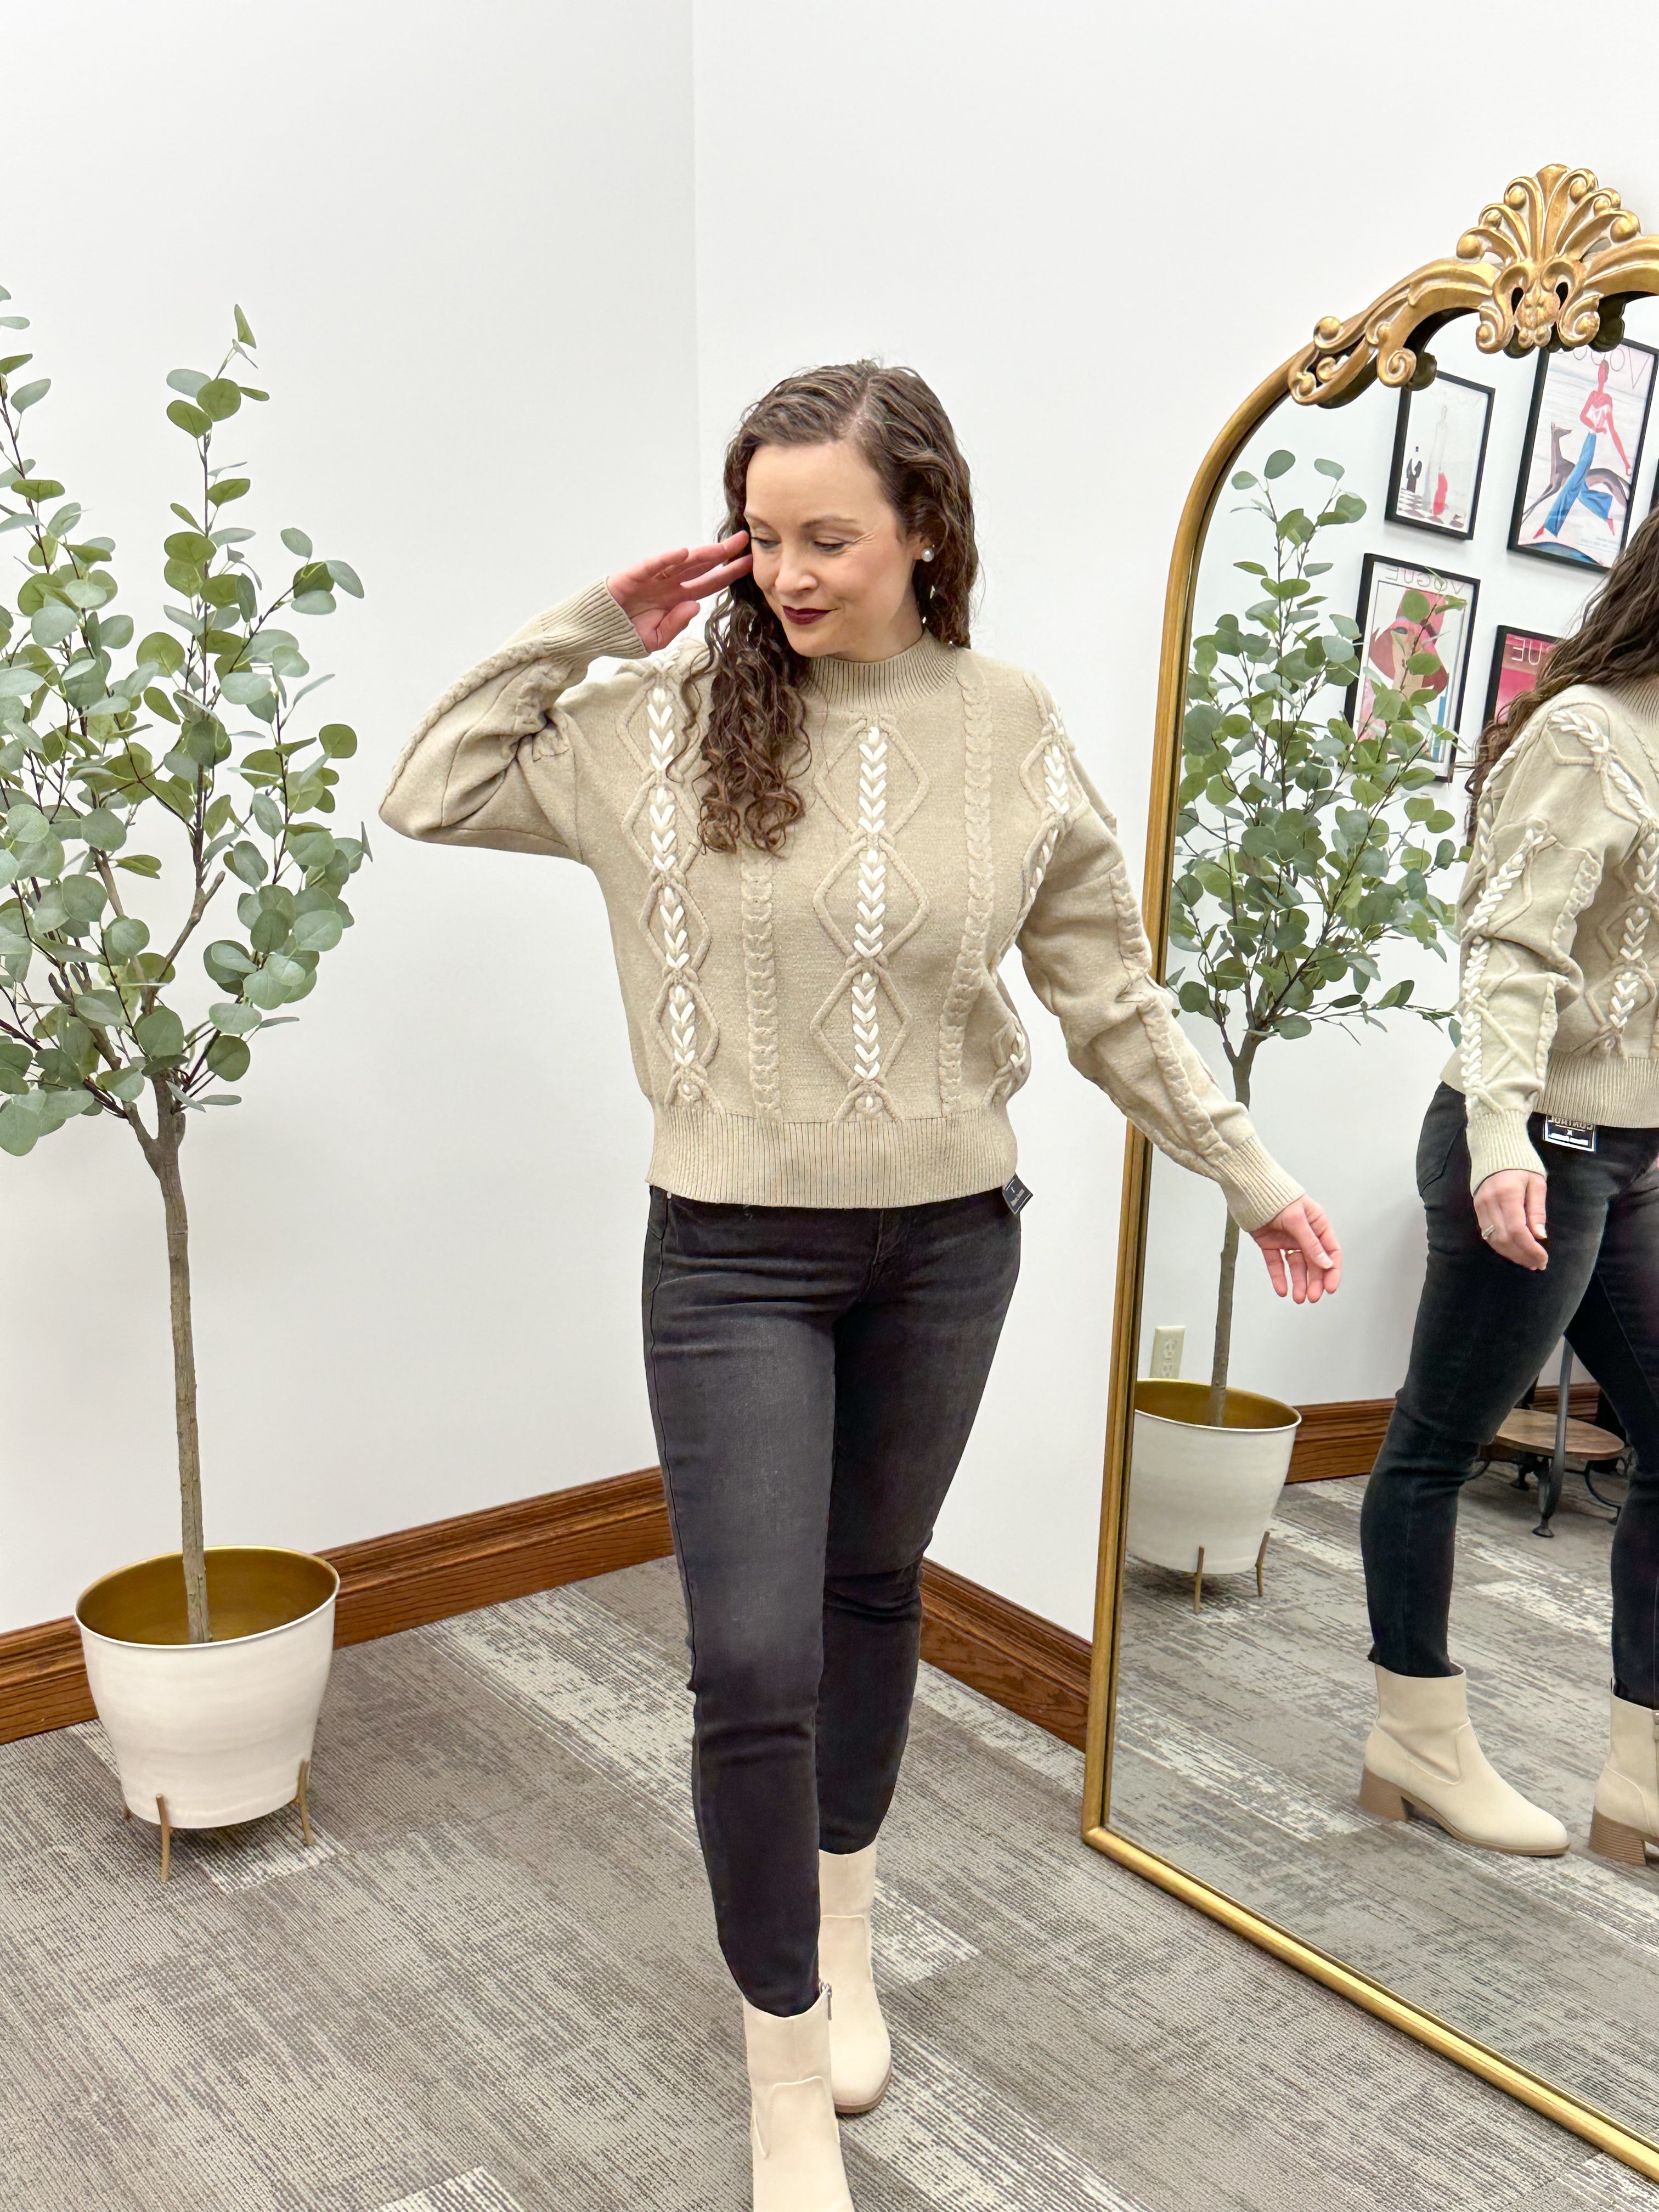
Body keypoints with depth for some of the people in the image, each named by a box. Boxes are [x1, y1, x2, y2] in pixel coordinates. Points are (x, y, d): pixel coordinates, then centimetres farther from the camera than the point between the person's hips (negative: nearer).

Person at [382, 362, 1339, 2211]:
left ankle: (841, 1940, 46)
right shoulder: (670, 723, -4)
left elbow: (1110, 995, 4)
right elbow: (430, 797, 1)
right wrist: (587, 627, -5)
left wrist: (1251, 1176, 6)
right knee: (754, 1662, -4)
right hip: (733, 1257, -1)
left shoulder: (1010, 733, -3)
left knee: (874, 1595, 19)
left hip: (945, 1247, 2)